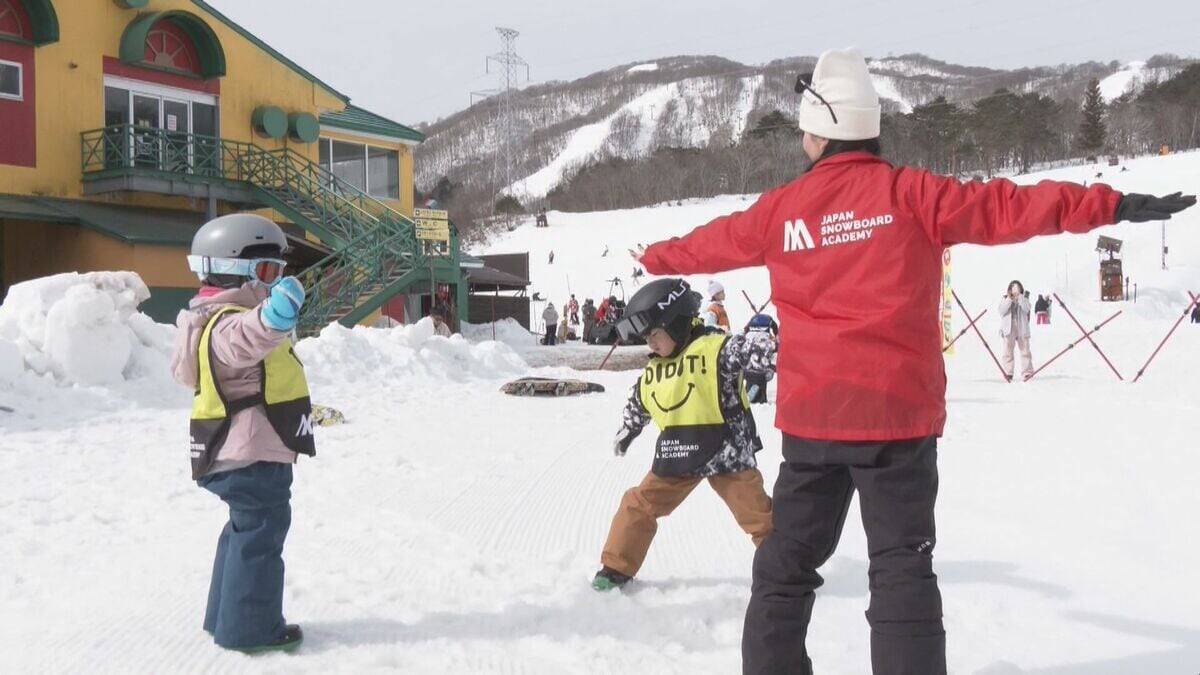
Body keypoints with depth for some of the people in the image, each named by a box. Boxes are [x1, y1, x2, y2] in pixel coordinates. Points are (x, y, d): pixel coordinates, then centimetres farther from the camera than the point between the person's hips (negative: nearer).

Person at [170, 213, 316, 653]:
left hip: (236, 453, 11)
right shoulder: (229, 323, -22)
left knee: (244, 532, 21)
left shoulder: (218, 320, 13)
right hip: (256, 455, -11)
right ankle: (250, 627, 10)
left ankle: (227, 617, 32)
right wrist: (274, 316, -71)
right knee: (259, 538, 0)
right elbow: (247, 338, -50)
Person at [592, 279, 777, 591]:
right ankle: (616, 569, 22)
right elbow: (637, 406, 24)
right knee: (639, 504, 8)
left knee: (757, 514, 1)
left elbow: (748, 349, -29)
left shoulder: (715, 349, -13)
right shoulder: (652, 371, 7)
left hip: (725, 452, -5)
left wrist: (773, 348, -49)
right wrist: (625, 434, 37)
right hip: (676, 456, 6)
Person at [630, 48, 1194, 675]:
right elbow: (1002, 208, -8)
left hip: (810, 417, 2)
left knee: (786, 564, 15)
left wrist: (655, 257, 37)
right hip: (898, 414, -2)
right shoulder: (908, 192, -4)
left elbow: (713, 241, 19)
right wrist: (1112, 205, -3)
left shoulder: (782, 207, 3)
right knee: (901, 568, 5)